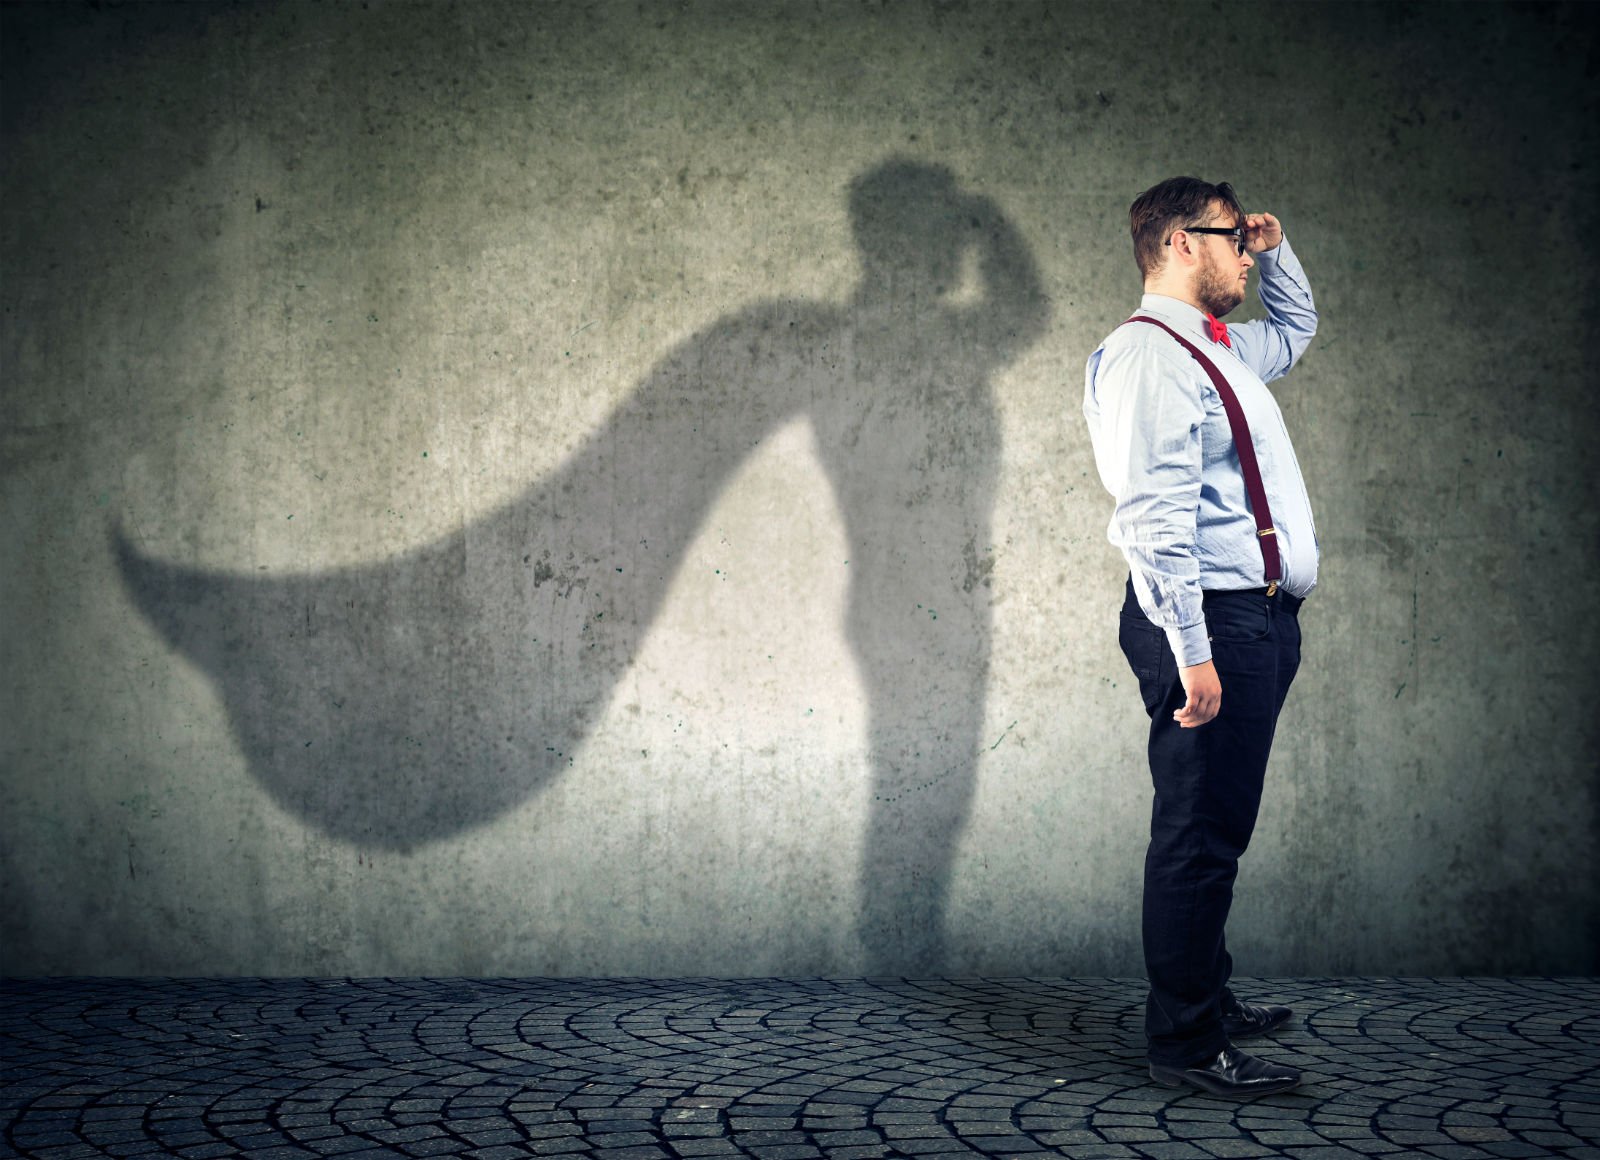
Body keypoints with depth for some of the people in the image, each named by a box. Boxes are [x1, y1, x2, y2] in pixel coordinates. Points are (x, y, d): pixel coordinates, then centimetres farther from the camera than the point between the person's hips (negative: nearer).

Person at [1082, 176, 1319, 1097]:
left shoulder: (1222, 350, 19)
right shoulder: (1149, 356, -13)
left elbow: (1298, 326, 44)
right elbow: (1156, 519, -21)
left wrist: (1275, 245, 25)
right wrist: (1193, 651, -25)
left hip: (1261, 616, 10)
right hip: (1210, 618, -10)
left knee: (1218, 829, 17)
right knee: (1201, 833, -6)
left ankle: (1208, 999, 29)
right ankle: (1187, 1044, 1)